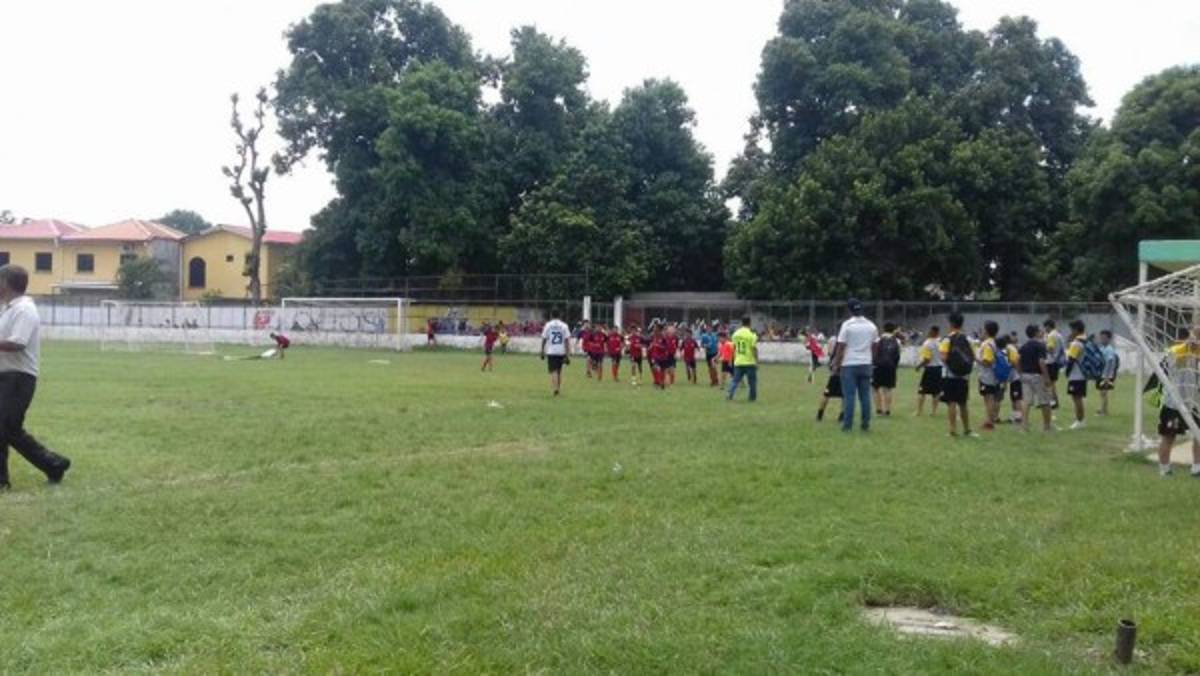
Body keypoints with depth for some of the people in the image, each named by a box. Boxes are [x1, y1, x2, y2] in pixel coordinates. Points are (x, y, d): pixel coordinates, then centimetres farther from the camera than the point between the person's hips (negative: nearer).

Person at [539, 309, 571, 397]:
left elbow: (544, 339, 2)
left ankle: (556, 388, -23)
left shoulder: (548, 325, -1)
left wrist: (542, 351, 14)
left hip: (551, 352, -2)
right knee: (559, 371, 17)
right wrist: (568, 355, -1)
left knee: (553, 371, -4)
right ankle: (558, 388, 25)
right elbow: (567, 341, -3)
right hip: (561, 352, 2)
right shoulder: (564, 325, 0)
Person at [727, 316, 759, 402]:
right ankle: (752, 398, 14)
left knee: (736, 380, 8)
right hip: (749, 362, -4)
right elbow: (754, 349, -12)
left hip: (738, 362, 4)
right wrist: (757, 361, -6)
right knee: (752, 381, 10)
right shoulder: (752, 335, -11)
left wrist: (735, 359, 21)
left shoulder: (736, 333, 4)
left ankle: (730, 395, -8)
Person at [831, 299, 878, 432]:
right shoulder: (871, 325, 6)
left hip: (849, 365, -4)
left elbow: (841, 347, -8)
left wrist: (836, 365, -2)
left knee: (849, 395, -3)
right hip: (865, 365, 4)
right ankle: (866, 424, 9)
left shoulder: (847, 325, -8)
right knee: (865, 395, 8)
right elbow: (874, 346, 10)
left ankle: (848, 425, -4)